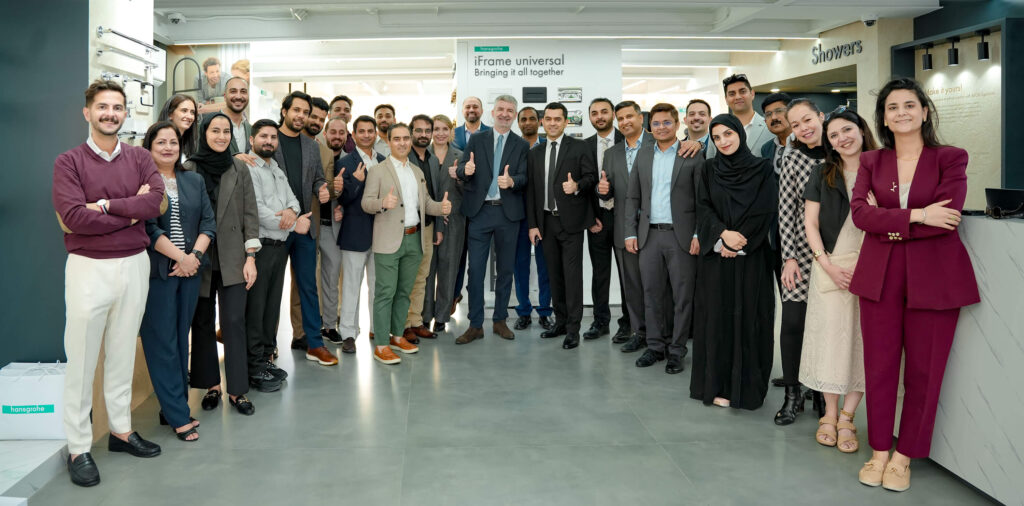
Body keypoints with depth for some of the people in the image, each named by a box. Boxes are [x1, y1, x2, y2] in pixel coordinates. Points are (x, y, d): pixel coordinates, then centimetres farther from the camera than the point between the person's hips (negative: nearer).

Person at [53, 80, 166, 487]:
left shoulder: (140, 159, 7)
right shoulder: (69, 162, -3)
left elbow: (155, 202, -10)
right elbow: (73, 217, -16)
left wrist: (104, 204, -15)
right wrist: (131, 213, -10)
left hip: (134, 265, 3)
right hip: (89, 267, -3)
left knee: (123, 354, 13)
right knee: (82, 359, 2)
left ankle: (121, 429, 26)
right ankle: (78, 448, 11)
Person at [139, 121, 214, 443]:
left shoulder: (194, 181, 13)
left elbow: (208, 223, 8)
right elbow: (147, 227, -12)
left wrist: (195, 256, -7)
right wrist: (180, 257, -13)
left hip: (189, 271, 5)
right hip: (156, 272, -5)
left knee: (181, 341, 9)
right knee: (162, 344, -1)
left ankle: (172, 408, 19)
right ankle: (179, 417, 3)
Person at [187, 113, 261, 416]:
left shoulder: (240, 169, 4)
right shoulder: (188, 169, 1)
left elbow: (250, 214, 3)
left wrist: (251, 257, -3)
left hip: (232, 259, 0)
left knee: (234, 321, -2)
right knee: (202, 323, 8)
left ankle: (237, 390, 5)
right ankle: (211, 386, 20)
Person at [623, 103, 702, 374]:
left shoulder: (693, 156, -1)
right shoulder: (643, 156, 12)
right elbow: (633, 197, 12)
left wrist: (699, 234, -10)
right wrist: (631, 232, 5)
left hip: (681, 236, -3)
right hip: (650, 235, 4)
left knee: (682, 296, 2)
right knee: (651, 293, 8)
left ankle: (676, 350, 13)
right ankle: (656, 346, 20)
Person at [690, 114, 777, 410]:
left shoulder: (762, 169, 3)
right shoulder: (709, 170, 10)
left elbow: (767, 211, -5)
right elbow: (703, 208, 1)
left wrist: (738, 241, -13)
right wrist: (723, 235, -15)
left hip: (751, 257, -2)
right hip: (715, 256, 2)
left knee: (748, 318, 0)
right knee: (717, 317, 2)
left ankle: (745, 386, 8)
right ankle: (718, 385, 10)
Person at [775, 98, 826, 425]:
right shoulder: (792, 159, 0)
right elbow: (785, 211, -2)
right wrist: (789, 256, -8)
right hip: (801, 250, -1)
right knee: (793, 320, -5)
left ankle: (822, 391, 20)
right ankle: (792, 394, 10)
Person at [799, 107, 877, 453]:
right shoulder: (822, 177, 10)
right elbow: (810, 223, 6)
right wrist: (827, 264, -7)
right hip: (830, 266, 1)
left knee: (863, 338, -1)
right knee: (830, 335, 1)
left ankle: (847, 417, 7)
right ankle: (830, 415, 11)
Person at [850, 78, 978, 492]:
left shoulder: (950, 159, 0)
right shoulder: (871, 162, 8)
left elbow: (948, 216, -13)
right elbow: (859, 212, -8)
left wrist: (889, 223, -11)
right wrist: (917, 216, -17)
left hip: (934, 278, -2)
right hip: (880, 276, 2)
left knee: (924, 371, 5)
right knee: (880, 366, 5)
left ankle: (904, 457, 20)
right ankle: (879, 451, 20)